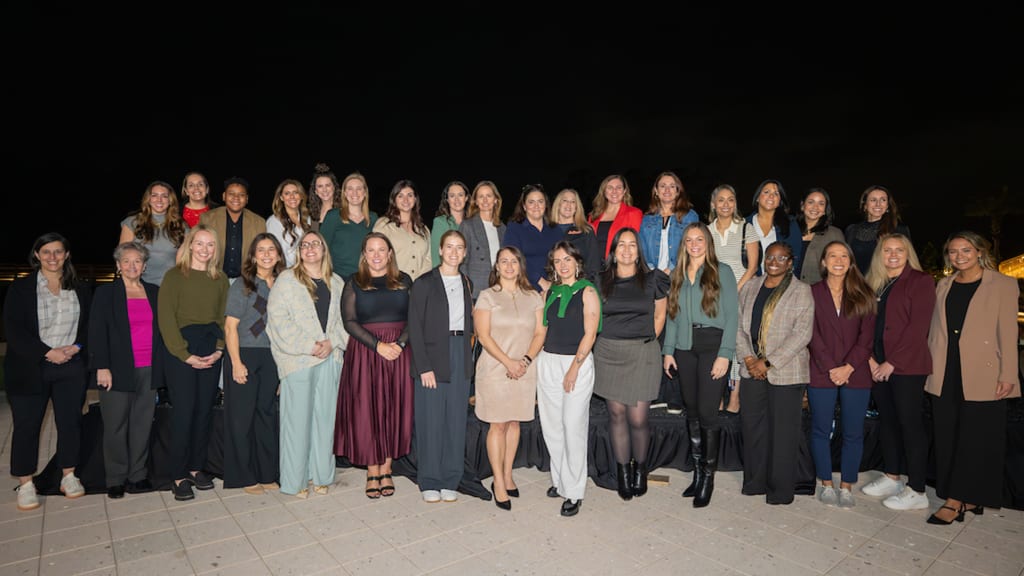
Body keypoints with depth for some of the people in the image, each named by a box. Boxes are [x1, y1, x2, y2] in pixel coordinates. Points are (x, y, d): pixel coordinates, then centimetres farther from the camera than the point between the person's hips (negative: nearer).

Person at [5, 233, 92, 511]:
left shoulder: (81, 289, 7)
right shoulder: (20, 288, -1)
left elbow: (91, 325, 7)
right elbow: (13, 331, -7)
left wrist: (75, 347, -11)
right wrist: (47, 353, -15)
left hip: (71, 367, 2)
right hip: (29, 369, -2)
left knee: (70, 421, 6)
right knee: (27, 425, 4)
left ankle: (69, 476, 19)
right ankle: (25, 484, 16)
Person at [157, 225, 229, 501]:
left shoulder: (220, 279, 11)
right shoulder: (174, 276, -1)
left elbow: (224, 317, 9)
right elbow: (166, 319, -6)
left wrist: (219, 349, -6)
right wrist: (185, 355, -12)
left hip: (212, 351, 4)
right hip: (181, 351, -4)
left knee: (205, 410, 7)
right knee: (183, 411, -3)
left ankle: (196, 467, 20)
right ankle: (179, 475, 8)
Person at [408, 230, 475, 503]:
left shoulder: (466, 283, 12)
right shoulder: (424, 283, -4)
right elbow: (415, 328, -8)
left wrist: (468, 358, 5)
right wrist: (424, 367, -13)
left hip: (460, 357, 5)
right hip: (432, 358, -4)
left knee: (456, 420, 8)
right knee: (430, 420, 2)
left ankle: (450, 480, 21)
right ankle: (429, 482, 17)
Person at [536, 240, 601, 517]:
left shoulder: (587, 291, -3)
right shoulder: (550, 291, 12)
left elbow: (590, 334, -8)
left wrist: (574, 368, -12)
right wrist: (532, 359, 7)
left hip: (578, 362, -5)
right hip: (548, 361, 5)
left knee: (573, 427, -4)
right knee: (551, 426, 9)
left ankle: (574, 492, 7)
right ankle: (560, 480, 25)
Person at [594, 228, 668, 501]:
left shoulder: (652, 279, 5)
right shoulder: (602, 280, 7)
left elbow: (659, 316, 13)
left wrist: (645, 341, 5)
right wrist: (612, 340, 5)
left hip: (642, 354, -1)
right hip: (608, 354, 1)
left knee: (638, 418, -3)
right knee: (616, 414, 6)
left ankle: (640, 468, 22)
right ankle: (623, 471, 21)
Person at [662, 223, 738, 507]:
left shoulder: (722, 271, 0)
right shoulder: (678, 275, 14)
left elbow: (732, 315, -4)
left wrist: (724, 354, -11)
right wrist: (668, 351, 6)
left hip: (713, 345, -4)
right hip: (685, 348, 4)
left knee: (706, 412, -6)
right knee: (691, 411, 9)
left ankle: (708, 477, 9)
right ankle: (697, 472, 20)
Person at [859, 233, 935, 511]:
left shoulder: (920, 281, -4)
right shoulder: (875, 284, 13)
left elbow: (917, 327, -12)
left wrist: (892, 363, -14)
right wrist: (870, 358, -4)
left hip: (907, 365, -6)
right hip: (878, 365, 6)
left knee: (910, 423, -1)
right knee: (886, 420, 12)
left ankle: (916, 492, 7)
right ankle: (891, 477, 24)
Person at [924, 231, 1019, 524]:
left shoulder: (1003, 285, -1)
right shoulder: (944, 286, 12)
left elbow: (1008, 332, -6)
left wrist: (1007, 375, -10)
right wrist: (929, 367, 10)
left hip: (982, 377, -5)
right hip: (945, 377, 5)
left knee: (976, 440, -1)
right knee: (948, 439, 7)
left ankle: (956, 501, 5)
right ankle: (969, 500, 19)